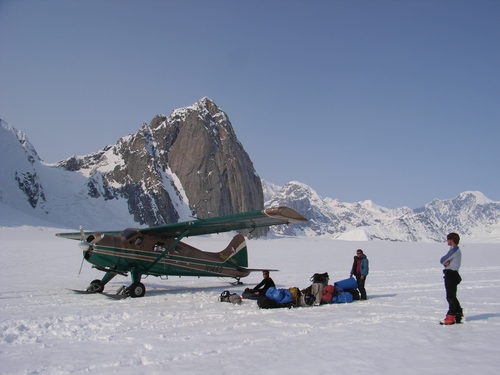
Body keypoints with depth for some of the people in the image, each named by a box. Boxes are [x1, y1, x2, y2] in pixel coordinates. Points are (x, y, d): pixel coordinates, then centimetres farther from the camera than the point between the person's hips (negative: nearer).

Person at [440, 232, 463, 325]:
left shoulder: (454, 249, -16)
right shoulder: (455, 249, 17)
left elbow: (442, 260, -20)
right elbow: (443, 260, 9)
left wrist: (444, 262, -1)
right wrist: (446, 262, -10)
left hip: (451, 275, -10)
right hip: (451, 274, 10)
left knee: (450, 296, -5)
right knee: (452, 296, 17)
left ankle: (451, 316, -1)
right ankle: (459, 314, 25)